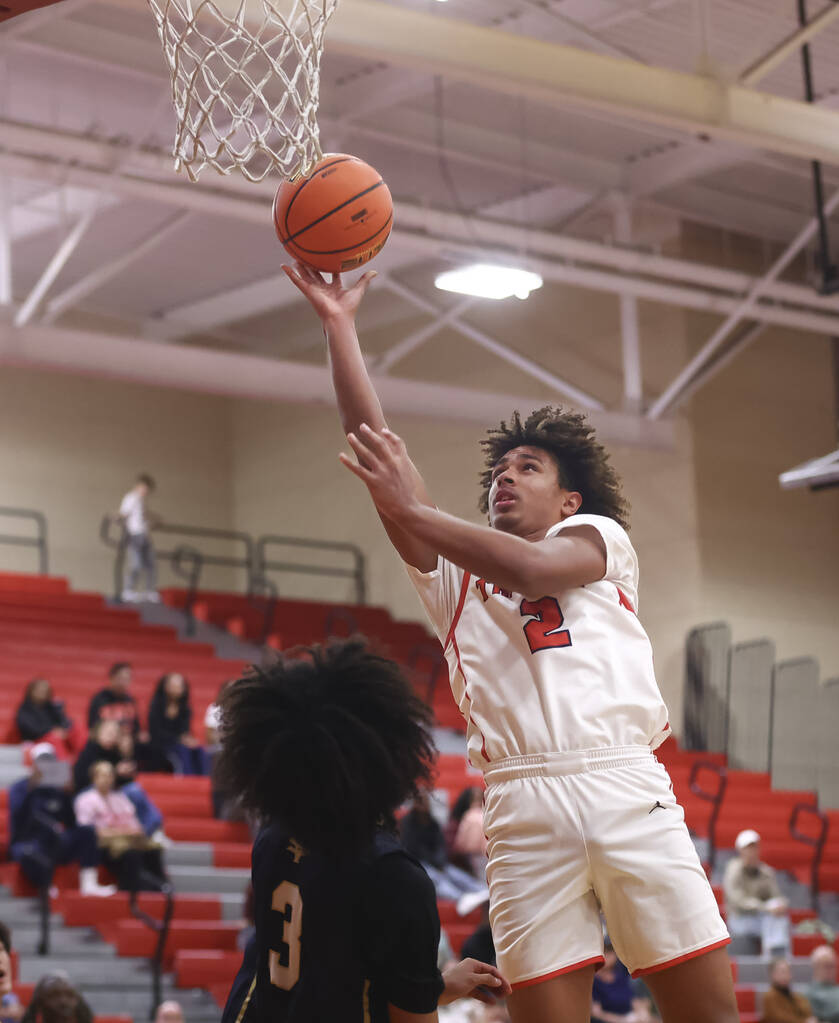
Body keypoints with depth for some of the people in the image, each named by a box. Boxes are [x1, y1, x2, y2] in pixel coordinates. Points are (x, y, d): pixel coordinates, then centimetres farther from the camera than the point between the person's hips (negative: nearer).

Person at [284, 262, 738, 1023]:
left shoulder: (600, 536, 18)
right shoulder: (453, 573, 25)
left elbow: (531, 568, -6)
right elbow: (372, 447, 17)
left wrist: (410, 511, -5)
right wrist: (338, 326, 13)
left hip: (624, 783, -2)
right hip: (525, 805, 2)